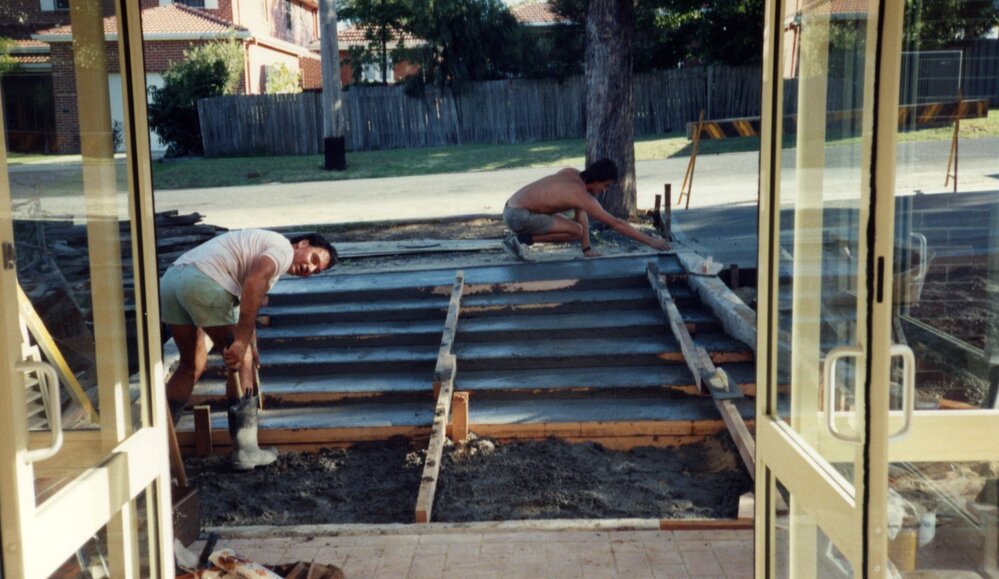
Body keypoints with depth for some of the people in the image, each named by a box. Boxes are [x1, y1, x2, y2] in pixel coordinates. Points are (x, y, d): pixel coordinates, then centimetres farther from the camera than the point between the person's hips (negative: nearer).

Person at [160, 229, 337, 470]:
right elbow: (253, 284, -16)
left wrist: (251, 347, 50)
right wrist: (242, 341, -16)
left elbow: (247, 301, 42)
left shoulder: (264, 246, 32)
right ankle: (245, 451, 8)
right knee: (241, 362, 4)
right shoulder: (284, 248, 2)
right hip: (202, 281, -9)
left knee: (192, 364, 22)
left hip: (169, 279, 10)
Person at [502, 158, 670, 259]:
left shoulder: (571, 174, 8)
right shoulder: (582, 196, -17)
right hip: (518, 216, -9)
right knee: (576, 231, -14)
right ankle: (522, 239, -10)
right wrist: (650, 241, -12)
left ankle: (516, 238, 15)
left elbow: (582, 215, 14)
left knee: (567, 224, 23)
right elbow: (616, 223, -17)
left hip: (512, 208, 9)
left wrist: (587, 249, 12)